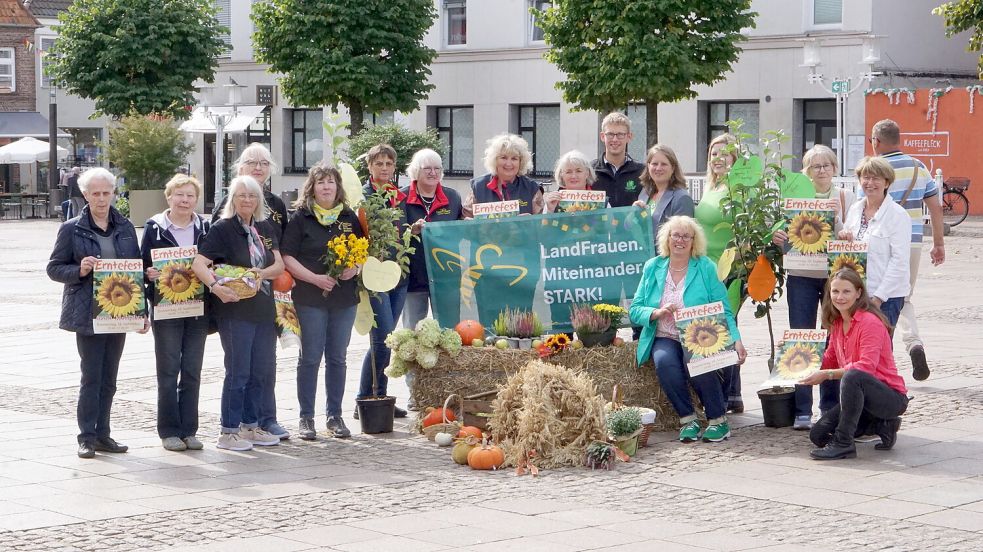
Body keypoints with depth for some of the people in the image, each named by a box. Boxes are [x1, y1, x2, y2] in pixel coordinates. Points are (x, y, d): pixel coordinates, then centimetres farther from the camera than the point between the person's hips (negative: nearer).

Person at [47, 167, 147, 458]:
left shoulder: (125, 228, 10)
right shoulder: (71, 229, -2)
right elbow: (54, 268, 1)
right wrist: (80, 271, -18)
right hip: (88, 314, -4)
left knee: (109, 378, 9)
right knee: (91, 377, -5)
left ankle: (103, 434, 16)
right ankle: (87, 437, 2)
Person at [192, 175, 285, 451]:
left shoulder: (266, 228, 12)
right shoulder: (222, 229, -7)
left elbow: (279, 265, 8)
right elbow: (199, 263, -17)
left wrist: (262, 273, -14)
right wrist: (215, 287, -33)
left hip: (264, 308, 6)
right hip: (235, 309, -6)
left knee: (261, 371, 11)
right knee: (238, 372, -4)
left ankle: (251, 425, 22)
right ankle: (229, 431, 4)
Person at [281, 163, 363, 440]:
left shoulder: (349, 218, 11)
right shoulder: (300, 218, -1)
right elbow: (287, 257, -6)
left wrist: (355, 269, -5)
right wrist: (315, 278, -17)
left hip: (344, 297, 4)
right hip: (310, 299, -3)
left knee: (337, 358, 8)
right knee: (310, 358, -1)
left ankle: (335, 416, 16)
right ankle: (306, 418, 6)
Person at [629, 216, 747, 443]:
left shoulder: (706, 268, 4)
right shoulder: (653, 268, 10)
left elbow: (723, 311, -2)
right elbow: (634, 311, 6)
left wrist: (736, 340, -17)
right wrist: (656, 313, -15)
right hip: (665, 339, 2)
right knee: (664, 361, -33)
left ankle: (718, 420, -13)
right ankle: (687, 418, -16)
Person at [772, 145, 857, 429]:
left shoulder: (847, 198, 6)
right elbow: (785, 237, 8)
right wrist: (778, 239, -15)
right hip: (801, 277, 0)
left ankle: (832, 408, 13)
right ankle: (802, 410, 4)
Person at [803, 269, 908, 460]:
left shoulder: (870, 322, -18)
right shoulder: (837, 323, 8)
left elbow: (866, 367, -28)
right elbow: (830, 359, 15)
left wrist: (827, 374, -30)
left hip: (892, 398, -9)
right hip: (860, 396, 9)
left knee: (853, 377, -39)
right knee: (818, 436, -4)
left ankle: (843, 444, -29)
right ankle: (881, 425, 8)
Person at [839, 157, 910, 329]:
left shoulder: (898, 215, -7)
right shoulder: (855, 210, 12)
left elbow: (900, 260, -12)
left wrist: (879, 297, -15)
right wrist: (843, 239, -2)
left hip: (886, 296, -6)